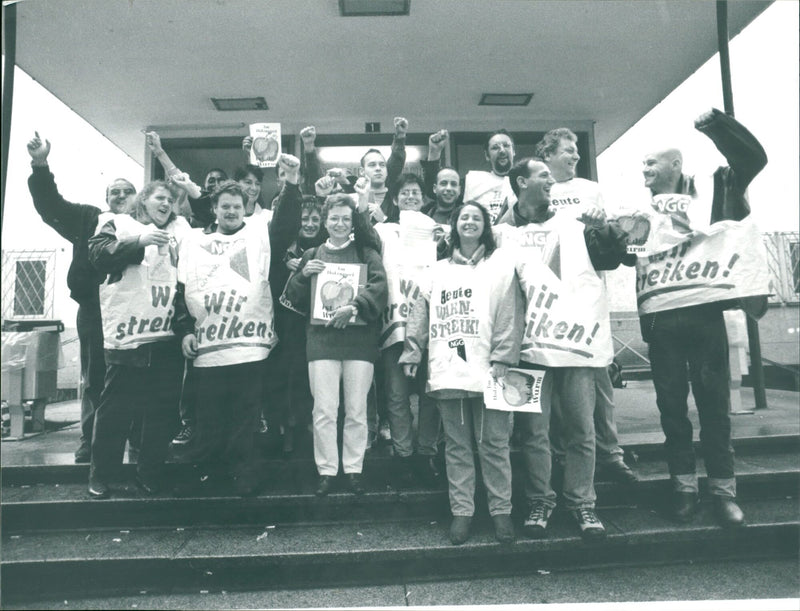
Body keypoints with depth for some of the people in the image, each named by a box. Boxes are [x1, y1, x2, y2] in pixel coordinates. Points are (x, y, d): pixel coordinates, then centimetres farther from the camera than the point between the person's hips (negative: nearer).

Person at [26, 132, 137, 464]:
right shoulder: (89, 219, 14)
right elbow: (51, 205, 8)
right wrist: (40, 165, -7)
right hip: (95, 312, 2)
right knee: (94, 380, 8)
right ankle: (90, 443, 19)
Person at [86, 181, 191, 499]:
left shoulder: (180, 228, 21)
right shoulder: (118, 223, 10)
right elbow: (98, 254, -6)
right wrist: (138, 241, -16)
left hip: (169, 333, 3)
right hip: (127, 333, -3)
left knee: (164, 408, 6)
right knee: (116, 406, 4)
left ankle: (150, 474, 21)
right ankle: (100, 475, 21)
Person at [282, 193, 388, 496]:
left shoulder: (367, 253, 8)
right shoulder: (312, 255, 14)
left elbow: (379, 285, -9)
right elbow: (294, 300, 13)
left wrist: (353, 306, -23)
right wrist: (303, 275, -5)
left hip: (359, 339, -1)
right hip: (321, 339, 1)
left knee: (357, 410, 5)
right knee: (324, 410, 1)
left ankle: (353, 469, 19)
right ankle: (326, 470, 15)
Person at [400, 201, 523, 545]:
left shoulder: (500, 266, 7)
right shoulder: (438, 270, 18)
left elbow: (508, 316, -2)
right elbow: (421, 314, 14)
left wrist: (501, 359, -11)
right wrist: (411, 353, 7)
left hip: (485, 370, -3)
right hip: (447, 371, 3)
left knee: (493, 442, 3)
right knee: (456, 444, 9)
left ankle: (501, 510, 18)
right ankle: (461, 511, 19)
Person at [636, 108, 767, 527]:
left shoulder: (708, 191, 9)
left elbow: (753, 158, 3)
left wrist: (715, 123, -5)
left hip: (705, 311, -2)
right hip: (660, 319, 2)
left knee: (713, 403, 5)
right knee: (671, 405, 7)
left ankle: (723, 490, 15)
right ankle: (684, 487, 19)